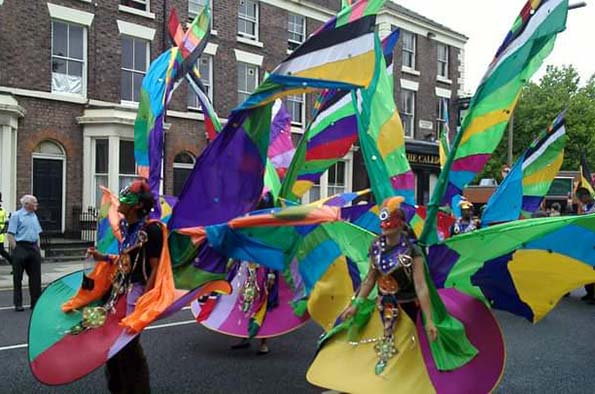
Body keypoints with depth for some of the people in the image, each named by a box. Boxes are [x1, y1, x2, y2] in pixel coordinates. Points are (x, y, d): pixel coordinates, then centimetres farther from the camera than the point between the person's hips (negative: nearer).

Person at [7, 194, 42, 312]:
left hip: (33, 248, 6)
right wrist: (16, 250, -14)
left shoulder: (34, 216, 14)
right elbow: (10, 235, -10)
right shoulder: (16, 215, -6)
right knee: (18, 278, 3)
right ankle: (18, 304, 10)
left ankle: (36, 302, 15)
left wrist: (38, 248, 12)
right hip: (21, 247, -6)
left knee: (36, 277, 7)